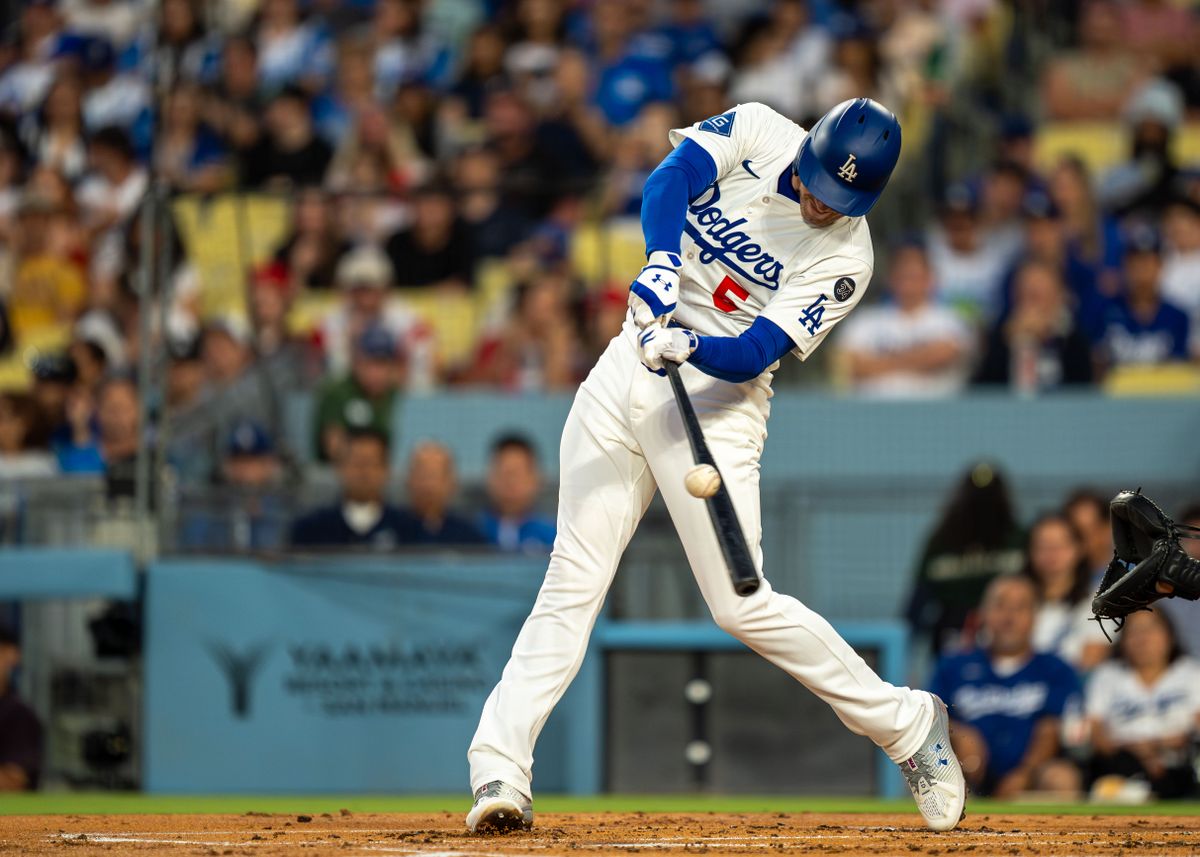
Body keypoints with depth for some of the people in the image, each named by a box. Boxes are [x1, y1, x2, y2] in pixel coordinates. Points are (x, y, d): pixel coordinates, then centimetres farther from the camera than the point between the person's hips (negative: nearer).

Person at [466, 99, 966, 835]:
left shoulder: (845, 259, -11)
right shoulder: (758, 132, -1)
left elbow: (753, 356, -18)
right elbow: (671, 178, -17)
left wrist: (691, 347, -38)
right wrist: (664, 264, -34)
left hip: (717, 399, -4)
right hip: (630, 364, 4)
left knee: (741, 603, -11)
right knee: (574, 580, -4)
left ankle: (907, 724, 6)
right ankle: (500, 770, -7)